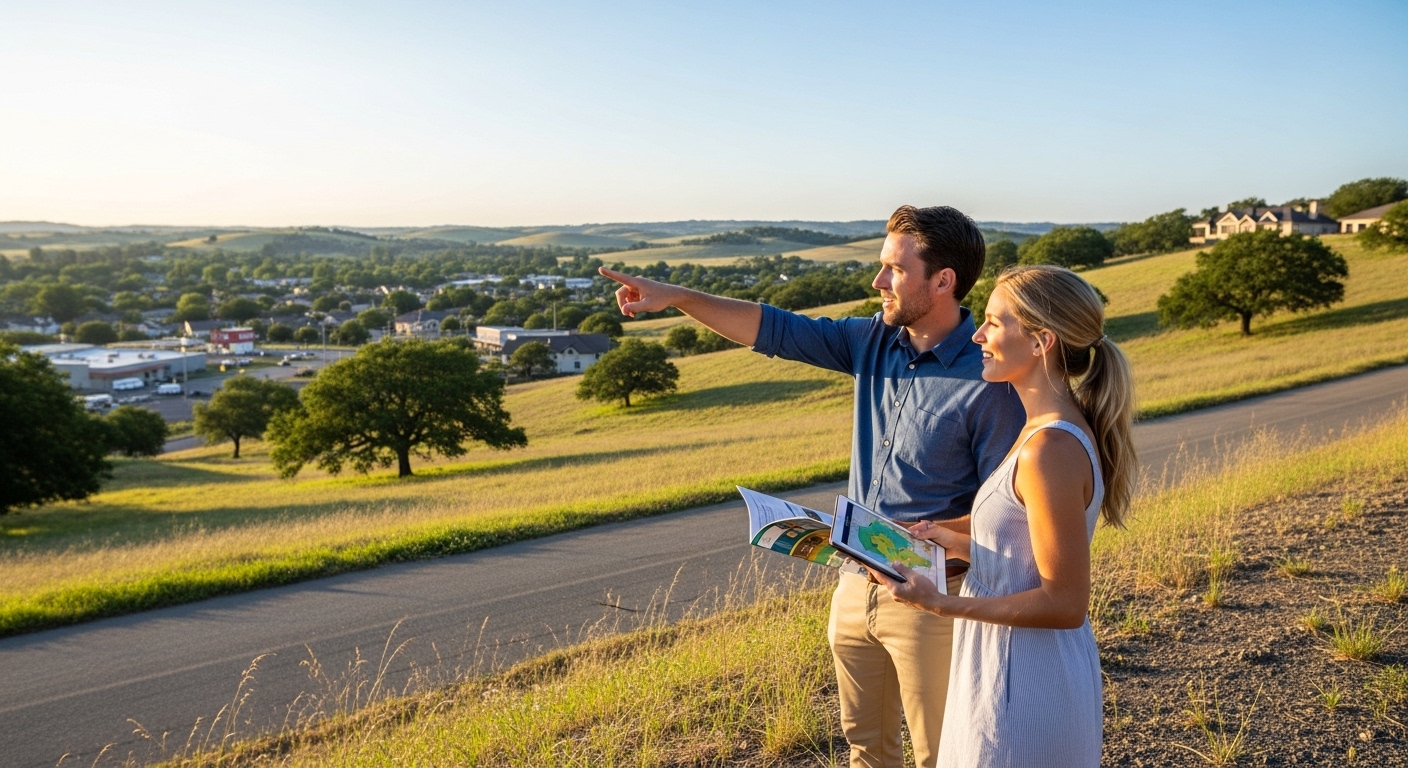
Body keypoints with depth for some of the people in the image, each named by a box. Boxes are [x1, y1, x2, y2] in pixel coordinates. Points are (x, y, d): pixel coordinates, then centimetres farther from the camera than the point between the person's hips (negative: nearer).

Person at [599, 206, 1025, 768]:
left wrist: (927, 532, -29)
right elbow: (774, 329, 1)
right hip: (857, 581, 6)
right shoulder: (874, 341, 1)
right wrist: (676, 296, -5)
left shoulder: (989, 381, -19)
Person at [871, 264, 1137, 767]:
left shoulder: (1052, 448, -25)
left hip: (1024, 683, -9)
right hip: (1018, 667, 9)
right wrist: (956, 544, 8)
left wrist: (942, 605, -26)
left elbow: (1065, 602, -23)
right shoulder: (1051, 430, 5)